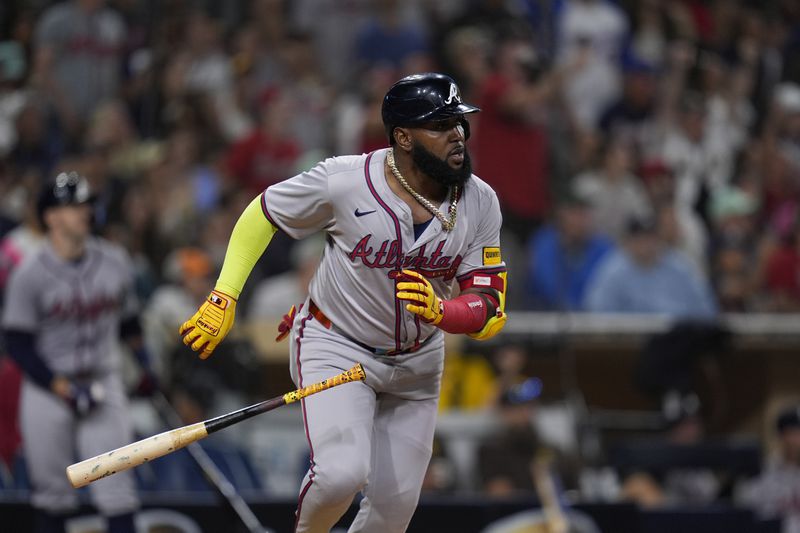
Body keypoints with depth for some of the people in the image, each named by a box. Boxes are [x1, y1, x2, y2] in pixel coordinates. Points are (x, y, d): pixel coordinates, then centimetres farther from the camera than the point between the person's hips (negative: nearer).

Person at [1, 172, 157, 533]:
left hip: (103, 384, 3)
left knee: (116, 485, -6)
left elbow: (128, 323, 17)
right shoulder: (30, 273, -10)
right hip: (46, 390, -2)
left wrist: (145, 367, 8)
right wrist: (63, 388, -16)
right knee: (51, 493, 5)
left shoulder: (113, 262, 3)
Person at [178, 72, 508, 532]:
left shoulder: (480, 203, -12)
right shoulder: (345, 180, -22)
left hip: (417, 363, 4)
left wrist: (440, 312, -35)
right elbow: (263, 214, -5)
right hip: (335, 347, -4)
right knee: (342, 474, -25)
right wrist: (223, 299, -10)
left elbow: (490, 312, -13)